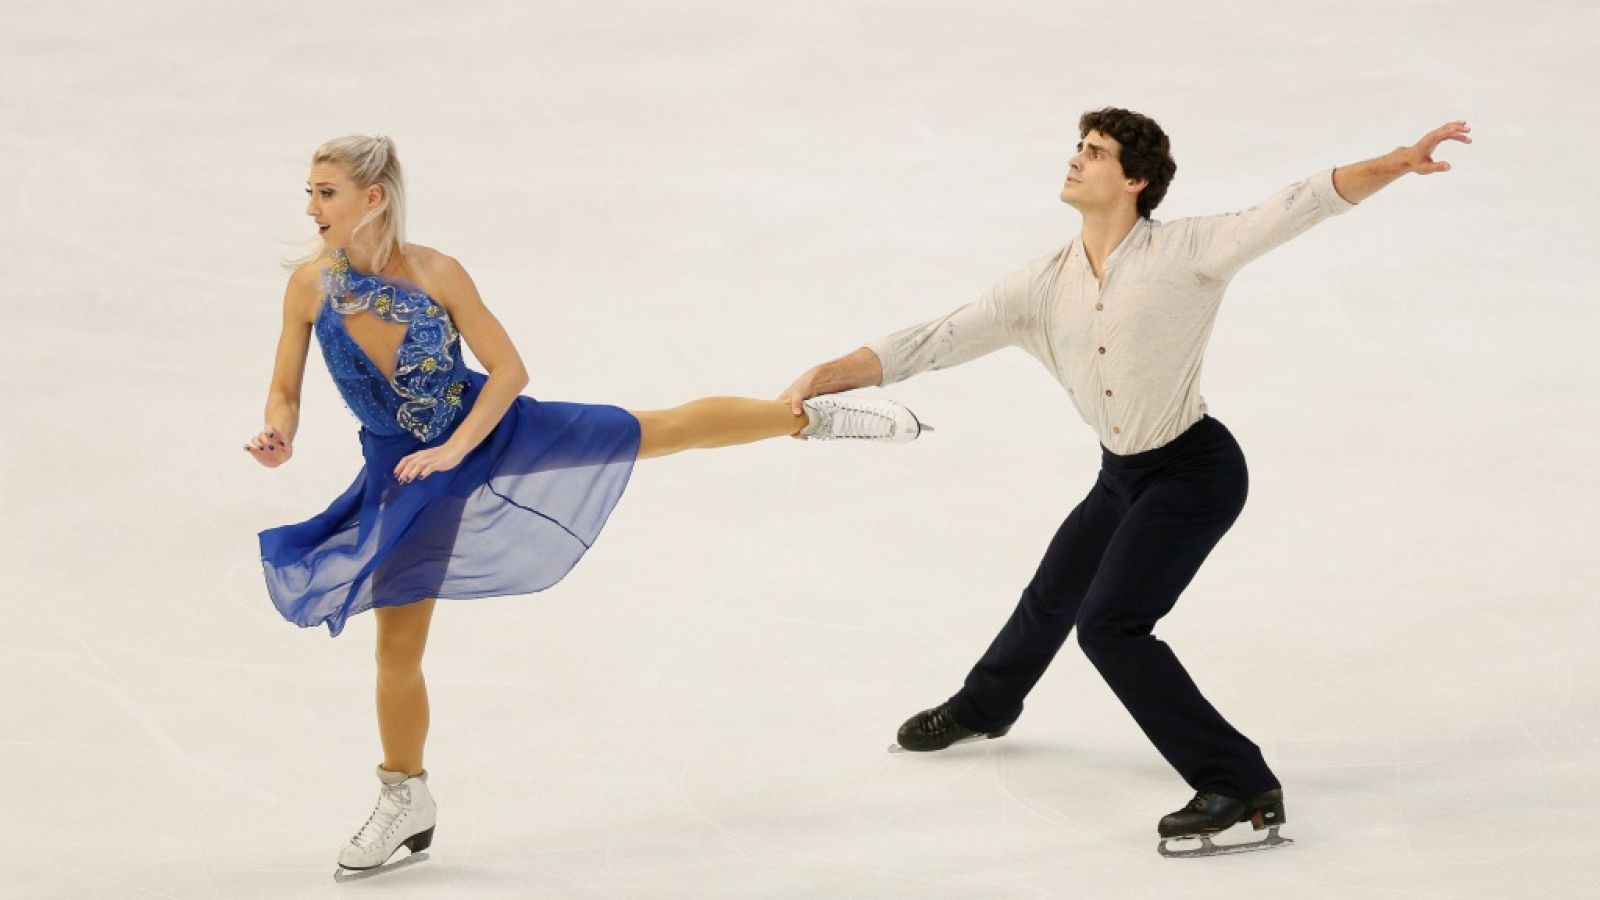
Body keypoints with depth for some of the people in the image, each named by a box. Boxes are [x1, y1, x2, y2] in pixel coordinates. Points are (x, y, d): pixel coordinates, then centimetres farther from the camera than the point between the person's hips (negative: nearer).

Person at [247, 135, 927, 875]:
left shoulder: (435, 272, -20)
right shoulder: (310, 286, -16)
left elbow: (509, 370, -13)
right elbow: (285, 393, -6)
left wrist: (454, 448, -22)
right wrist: (278, 440, -28)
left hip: (492, 431, -1)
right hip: (409, 474, 1)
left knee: (666, 429, 1)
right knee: (398, 644, 6)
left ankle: (811, 416, 23)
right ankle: (406, 801, 24)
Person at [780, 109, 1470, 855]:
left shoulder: (1188, 252, -19)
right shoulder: (1042, 288, -5)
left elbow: (1303, 205, -24)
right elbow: (931, 344, -6)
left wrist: (1398, 163, -38)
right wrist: (818, 380, -16)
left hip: (1196, 472, -7)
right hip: (1122, 476, 7)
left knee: (1109, 625, -18)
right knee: (1054, 597, 27)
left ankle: (1244, 791, -15)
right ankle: (984, 707, 58)